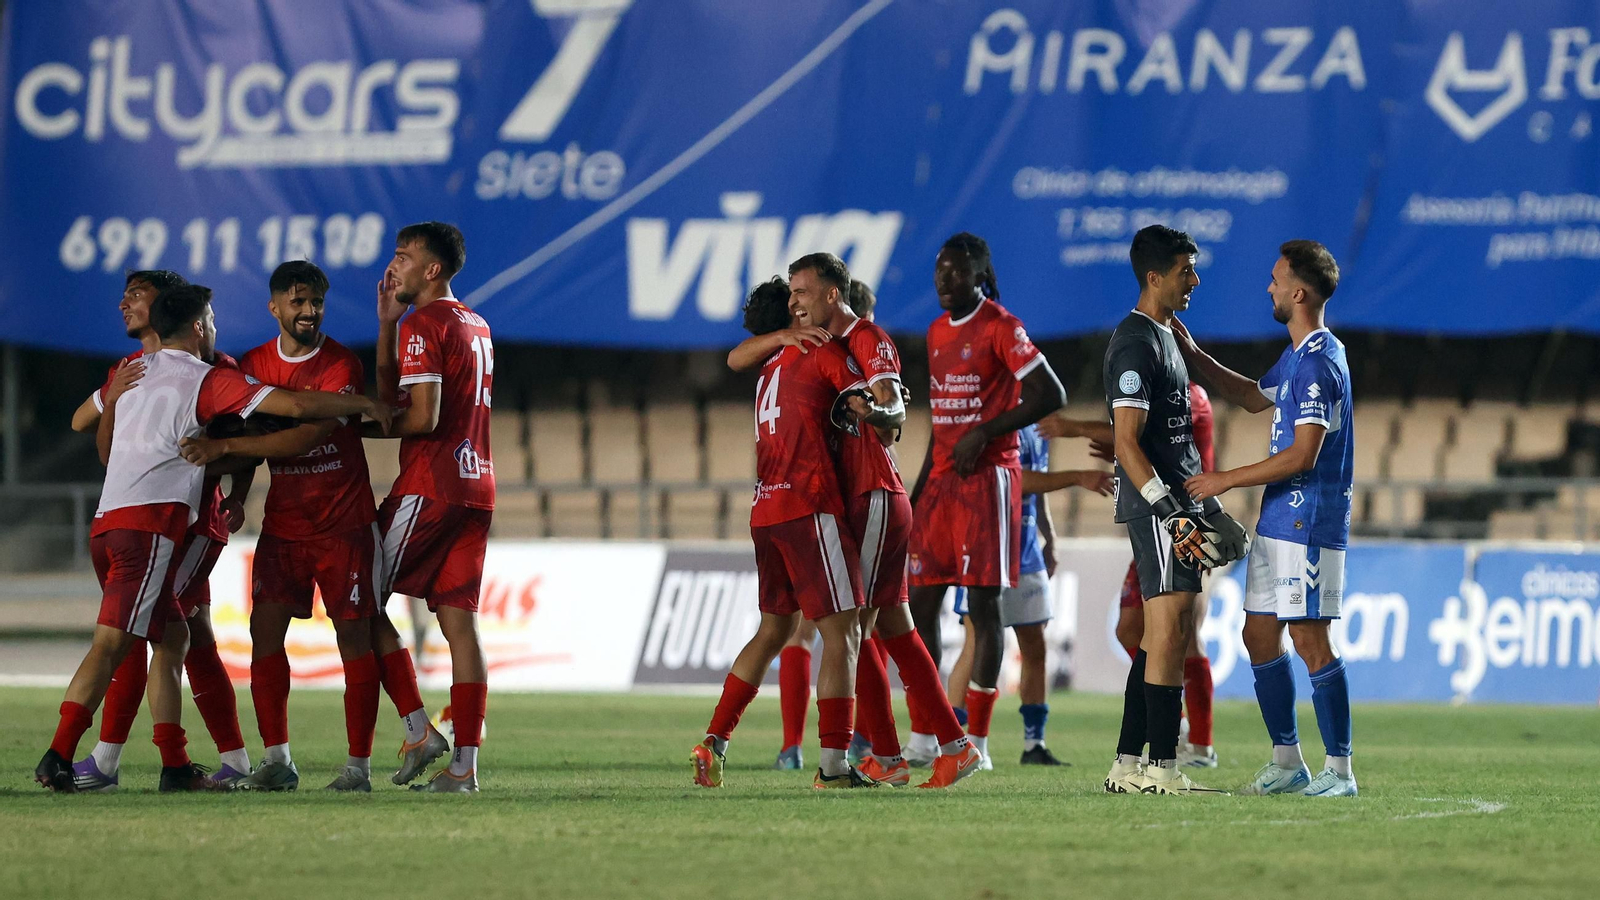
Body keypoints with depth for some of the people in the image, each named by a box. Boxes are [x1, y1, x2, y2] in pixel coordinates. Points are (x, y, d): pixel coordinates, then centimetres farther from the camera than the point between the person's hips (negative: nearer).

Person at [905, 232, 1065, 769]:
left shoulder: (1000, 328, -9)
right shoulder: (938, 333, 15)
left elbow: (1051, 395, -16)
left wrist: (984, 433, -17)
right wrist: (919, 488, 20)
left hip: (988, 477, -8)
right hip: (942, 478, 8)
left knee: (984, 603, -7)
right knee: (920, 600, 4)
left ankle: (977, 741, -7)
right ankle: (921, 737, 9)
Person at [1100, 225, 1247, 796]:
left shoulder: (1164, 337, 19)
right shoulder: (1136, 343, -13)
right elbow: (1127, 443, -19)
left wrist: (1205, 505, 24)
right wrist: (1172, 510, -24)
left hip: (1175, 501, 10)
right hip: (1155, 504, -10)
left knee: (1168, 635, 11)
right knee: (1168, 631, -11)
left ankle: (1128, 764, 13)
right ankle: (1161, 769, -12)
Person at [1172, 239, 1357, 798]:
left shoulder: (1320, 363, -17)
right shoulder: (1297, 356, 15)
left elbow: (1303, 455, -22)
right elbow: (1255, 397, 35)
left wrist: (1226, 480, -15)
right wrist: (1190, 354, 29)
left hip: (1309, 522, -10)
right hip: (1278, 522, 10)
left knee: (1309, 639, -9)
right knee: (1260, 635, 12)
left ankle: (1339, 769, -6)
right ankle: (1287, 762, 18)